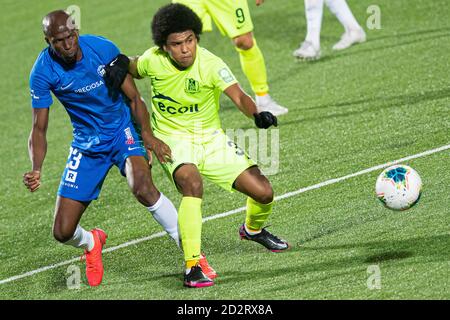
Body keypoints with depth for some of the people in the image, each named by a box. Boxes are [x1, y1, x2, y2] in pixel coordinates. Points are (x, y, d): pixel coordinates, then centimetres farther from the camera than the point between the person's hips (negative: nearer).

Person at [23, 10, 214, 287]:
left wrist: (147, 134, -21)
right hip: (87, 145, 2)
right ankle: (91, 244, 36)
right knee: (63, 232, -3)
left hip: (122, 131, -2)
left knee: (143, 187, -34)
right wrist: (36, 170, -27)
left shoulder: (103, 48, -16)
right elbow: (39, 129, -10)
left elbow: (133, 97, -6)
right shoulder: (43, 73, -15)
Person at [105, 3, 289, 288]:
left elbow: (238, 96, -37)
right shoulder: (153, 61, -13)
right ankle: (192, 267, -32)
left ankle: (253, 229, 33)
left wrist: (257, 114, -55)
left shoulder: (210, 64, -21)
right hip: (173, 139, -1)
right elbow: (132, 70, 13)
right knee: (192, 185, -34)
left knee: (263, 192, -6)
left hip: (211, 138, 1)